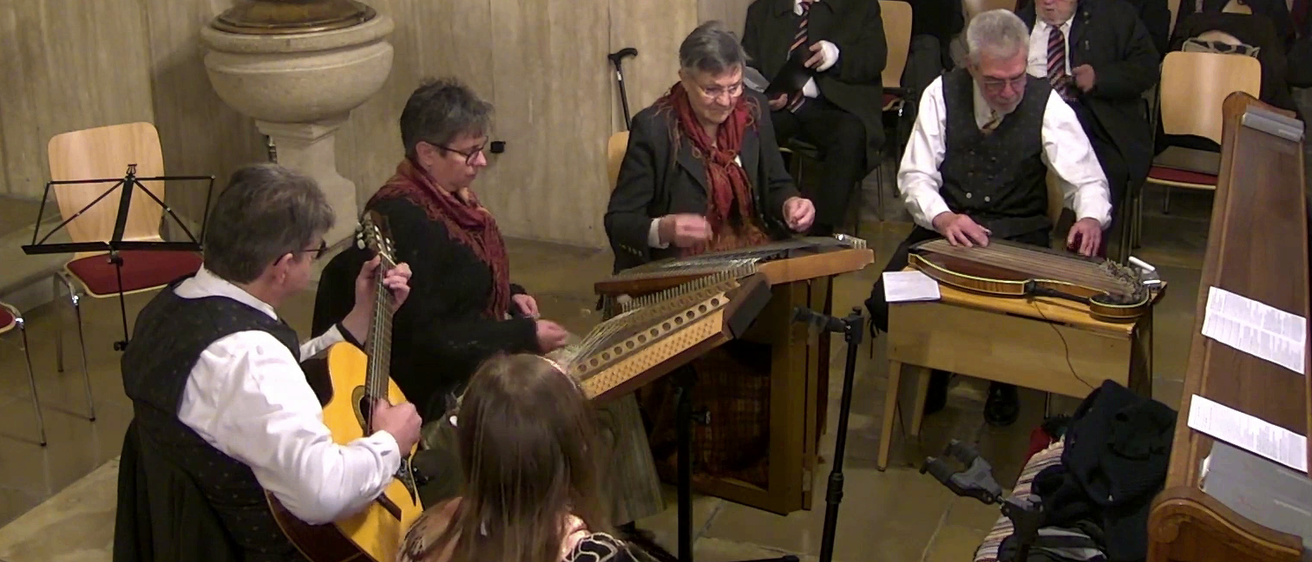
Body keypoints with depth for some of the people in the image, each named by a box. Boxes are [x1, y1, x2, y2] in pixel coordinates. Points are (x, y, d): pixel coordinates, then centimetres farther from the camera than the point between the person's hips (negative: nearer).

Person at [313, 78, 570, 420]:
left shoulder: (452, 196, 5)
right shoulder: (402, 219, -23)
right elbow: (424, 337, -23)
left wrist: (510, 296, 5)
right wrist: (525, 335, -21)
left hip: (478, 357, 9)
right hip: (432, 389, -9)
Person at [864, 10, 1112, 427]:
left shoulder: (1046, 104, -8)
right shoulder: (942, 94, -5)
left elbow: (1088, 180, -8)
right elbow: (915, 175, -6)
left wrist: (1091, 218, -32)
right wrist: (943, 217, -27)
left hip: (1018, 237, -1)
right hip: (944, 226, 1)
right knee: (884, 305, -22)